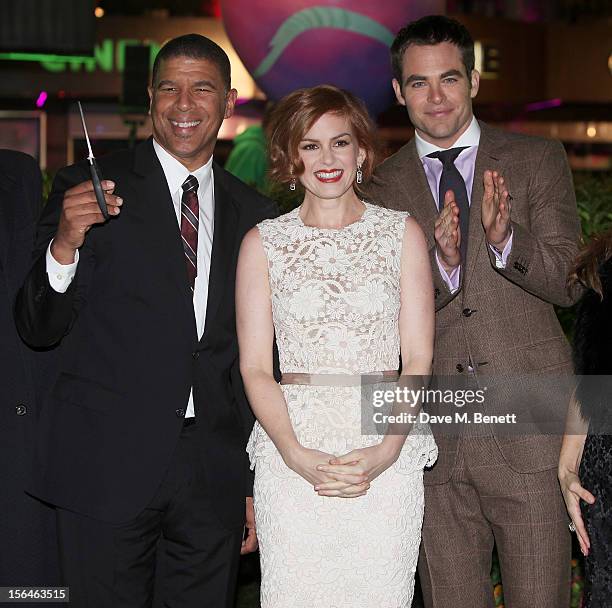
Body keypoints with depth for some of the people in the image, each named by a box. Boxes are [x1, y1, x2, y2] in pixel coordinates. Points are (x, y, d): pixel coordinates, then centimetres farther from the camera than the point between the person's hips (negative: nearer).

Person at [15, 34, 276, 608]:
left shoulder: (254, 215, 9)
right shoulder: (89, 188, -1)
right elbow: (38, 328, -3)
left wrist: (259, 484, 14)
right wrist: (64, 244, -22)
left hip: (215, 474, 3)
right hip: (106, 465, -3)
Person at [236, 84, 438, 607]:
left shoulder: (402, 233, 7)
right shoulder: (263, 243, 6)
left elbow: (418, 359, 3)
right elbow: (255, 367, 2)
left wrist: (386, 451, -11)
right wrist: (297, 455, -12)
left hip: (388, 453, 0)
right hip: (291, 455, 0)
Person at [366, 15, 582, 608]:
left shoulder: (538, 161, 5)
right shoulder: (382, 186, 7)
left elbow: (566, 282, -2)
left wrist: (505, 238, -22)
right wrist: (440, 263, -20)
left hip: (528, 425, -1)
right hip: (434, 437, 1)